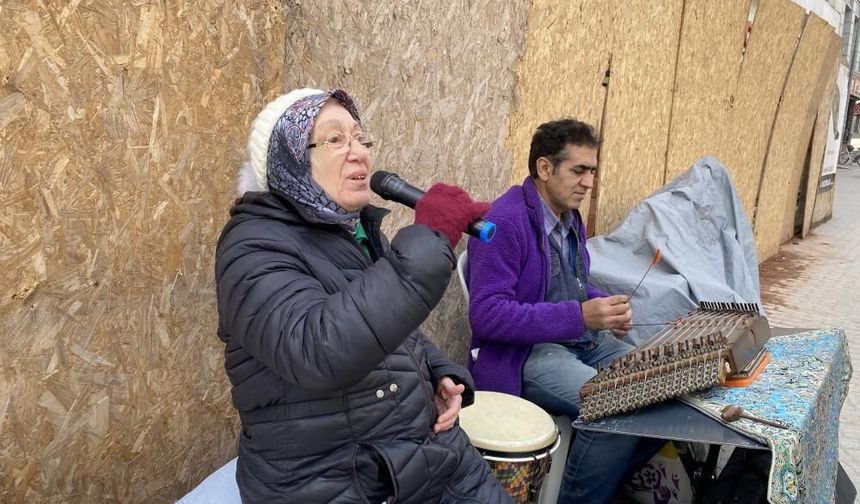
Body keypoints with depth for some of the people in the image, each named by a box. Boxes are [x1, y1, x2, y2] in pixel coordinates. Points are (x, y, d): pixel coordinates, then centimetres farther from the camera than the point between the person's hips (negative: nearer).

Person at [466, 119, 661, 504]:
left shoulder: (570, 218, 10)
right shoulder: (505, 222, -19)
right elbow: (486, 315, -26)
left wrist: (606, 307, -3)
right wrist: (580, 316, -29)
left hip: (583, 341, 9)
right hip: (524, 355, -9)